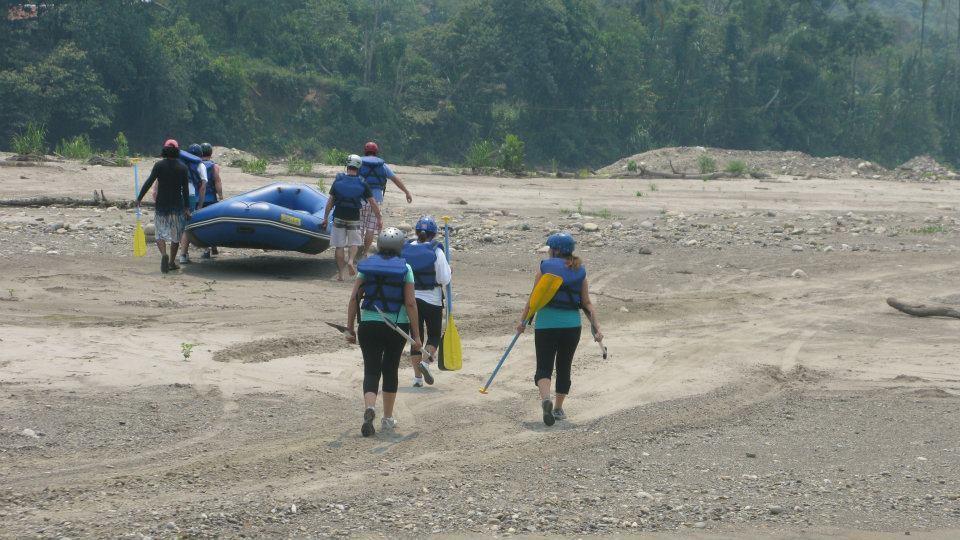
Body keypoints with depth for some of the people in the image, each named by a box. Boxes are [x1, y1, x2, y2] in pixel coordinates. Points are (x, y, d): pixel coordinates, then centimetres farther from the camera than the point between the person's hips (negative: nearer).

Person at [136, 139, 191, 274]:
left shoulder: (159, 165, -4)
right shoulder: (183, 167, 0)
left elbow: (149, 182, -8)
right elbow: (185, 189, -1)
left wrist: (139, 198, 0)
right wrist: (187, 208, 1)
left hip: (161, 206, -1)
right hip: (177, 207, 1)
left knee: (160, 234, 4)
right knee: (176, 235, 14)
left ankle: (164, 255, -23)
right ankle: (172, 262, 16)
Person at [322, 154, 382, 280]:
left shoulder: (338, 181, 0)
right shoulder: (362, 183, -2)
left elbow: (330, 201, 2)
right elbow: (373, 202, -2)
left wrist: (325, 218, 8)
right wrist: (378, 219, 6)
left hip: (339, 217, 1)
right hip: (354, 218, -1)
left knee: (339, 245, 6)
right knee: (354, 242, 15)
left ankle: (340, 273, 6)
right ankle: (351, 260, -13)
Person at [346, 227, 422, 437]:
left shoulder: (366, 266, 2)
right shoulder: (405, 269, -3)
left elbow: (354, 298, -1)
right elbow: (411, 303, -7)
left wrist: (350, 328, 5)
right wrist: (416, 334, -3)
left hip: (369, 325, 0)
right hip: (397, 327, 0)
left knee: (371, 371, 3)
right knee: (390, 370, 15)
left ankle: (369, 408, -25)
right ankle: (388, 419, 23)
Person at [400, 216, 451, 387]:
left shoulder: (406, 249, -1)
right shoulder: (436, 251, -11)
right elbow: (444, 279, -12)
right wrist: (448, 268, 6)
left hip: (410, 300, 3)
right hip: (432, 300, -3)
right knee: (434, 334, 14)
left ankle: (417, 377, 9)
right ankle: (426, 361, -12)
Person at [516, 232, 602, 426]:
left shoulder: (545, 267, -2)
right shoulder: (580, 271, 7)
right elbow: (587, 303, 4)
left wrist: (523, 321, 6)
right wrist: (597, 327, 5)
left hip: (546, 324, -3)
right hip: (572, 325, 3)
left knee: (544, 367, 0)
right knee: (564, 367, 17)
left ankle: (546, 399, -27)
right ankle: (558, 408, 21)